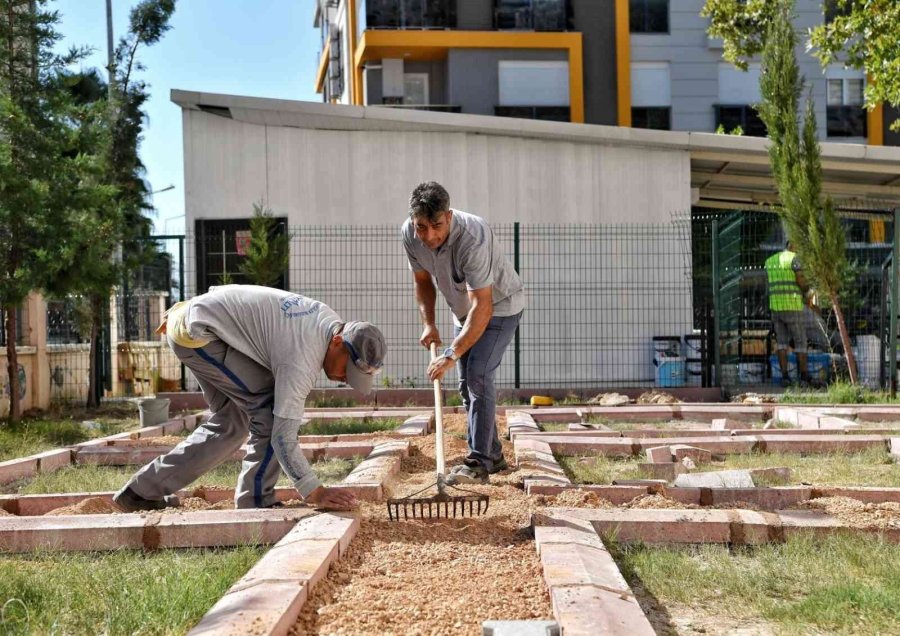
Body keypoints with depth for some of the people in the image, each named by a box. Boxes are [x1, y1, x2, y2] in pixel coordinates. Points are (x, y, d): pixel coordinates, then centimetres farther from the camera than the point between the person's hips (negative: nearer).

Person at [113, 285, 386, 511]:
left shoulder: (327, 318, 1)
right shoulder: (301, 360, -27)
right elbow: (283, 437, -27)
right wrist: (315, 493, -24)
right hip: (197, 334, -10)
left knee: (232, 424, 14)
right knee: (269, 408, -13)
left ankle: (143, 490, 21)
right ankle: (255, 502, -2)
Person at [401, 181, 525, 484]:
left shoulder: (473, 238, -39)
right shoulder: (409, 234, -18)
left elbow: (483, 308, -39)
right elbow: (423, 280, 1)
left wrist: (451, 355, -43)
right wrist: (428, 323, -10)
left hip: (499, 305, -7)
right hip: (463, 309, 7)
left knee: (478, 375, -20)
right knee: (466, 383, 8)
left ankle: (479, 463, -17)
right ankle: (493, 456, 20)